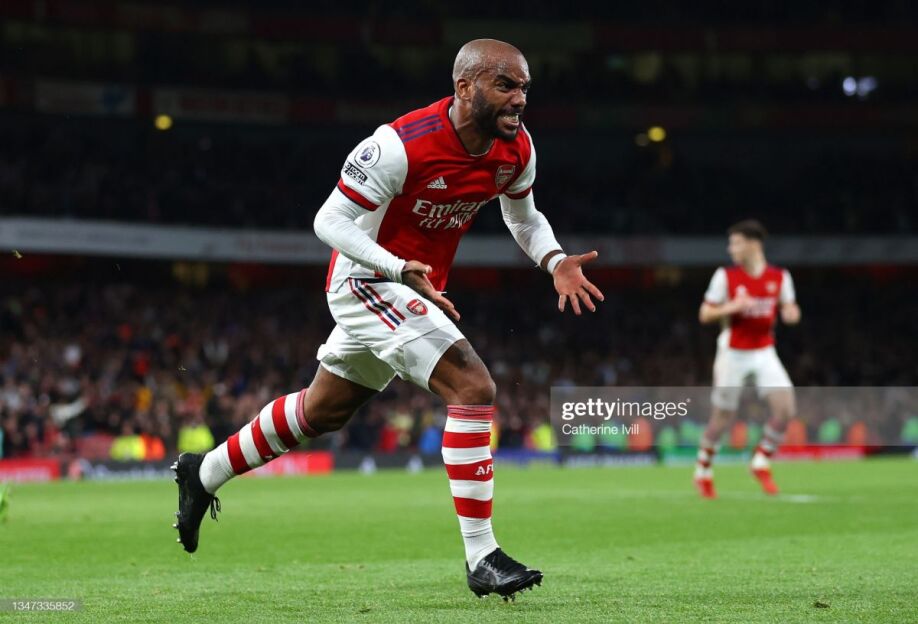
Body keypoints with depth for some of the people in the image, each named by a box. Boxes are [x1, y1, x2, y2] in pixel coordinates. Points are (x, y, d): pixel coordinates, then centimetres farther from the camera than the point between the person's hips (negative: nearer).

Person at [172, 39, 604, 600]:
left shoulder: (516, 149, -7)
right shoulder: (402, 145, -28)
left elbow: (523, 217, 13)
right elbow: (329, 221, -21)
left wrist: (556, 262, -7)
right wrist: (402, 270, -35)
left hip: (417, 288, 9)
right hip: (369, 280, -9)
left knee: (322, 411, 23)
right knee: (474, 388, -22)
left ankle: (204, 473, 42)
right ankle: (482, 558, -18)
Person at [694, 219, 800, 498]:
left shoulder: (780, 277, -1)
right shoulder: (725, 276, -6)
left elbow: (788, 310, 9)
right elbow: (704, 314, -4)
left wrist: (791, 314, -15)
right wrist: (732, 307, -22)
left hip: (765, 353, 2)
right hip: (733, 354, -2)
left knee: (785, 409, -14)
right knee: (722, 417, 2)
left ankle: (761, 462, 7)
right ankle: (703, 470, 24)